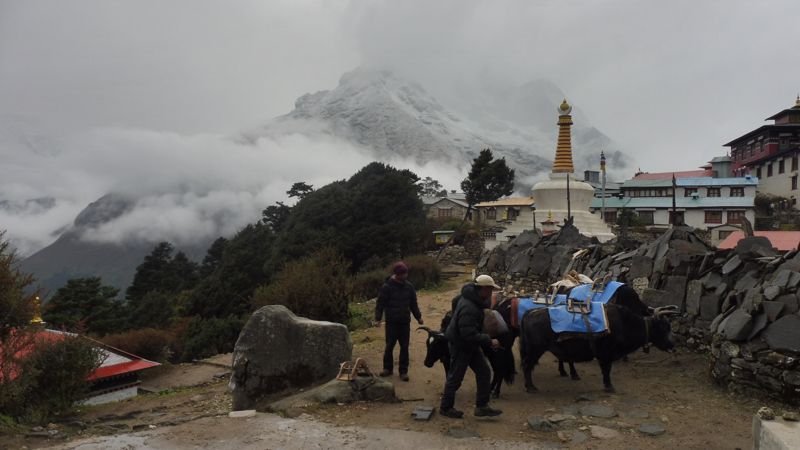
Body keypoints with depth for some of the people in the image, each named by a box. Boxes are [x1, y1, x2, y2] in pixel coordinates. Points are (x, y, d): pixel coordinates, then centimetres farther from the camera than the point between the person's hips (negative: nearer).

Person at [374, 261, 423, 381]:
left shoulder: (409, 286, 4)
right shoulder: (387, 287, -9)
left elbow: (413, 304, 13)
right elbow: (380, 304, -8)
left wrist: (418, 317, 8)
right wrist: (378, 319, -16)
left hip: (405, 322, 3)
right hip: (391, 322, -3)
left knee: (404, 347, 5)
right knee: (389, 346, 7)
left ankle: (403, 371, 15)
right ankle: (388, 368, 23)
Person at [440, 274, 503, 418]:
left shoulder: (474, 298, -2)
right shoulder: (468, 309, -33)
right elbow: (469, 335, -33)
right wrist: (489, 341, -27)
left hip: (471, 345, 10)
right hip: (460, 346, -10)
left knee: (484, 372, 10)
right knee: (455, 377, 4)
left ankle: (482, 406, 19)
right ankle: (446, 408, 21)